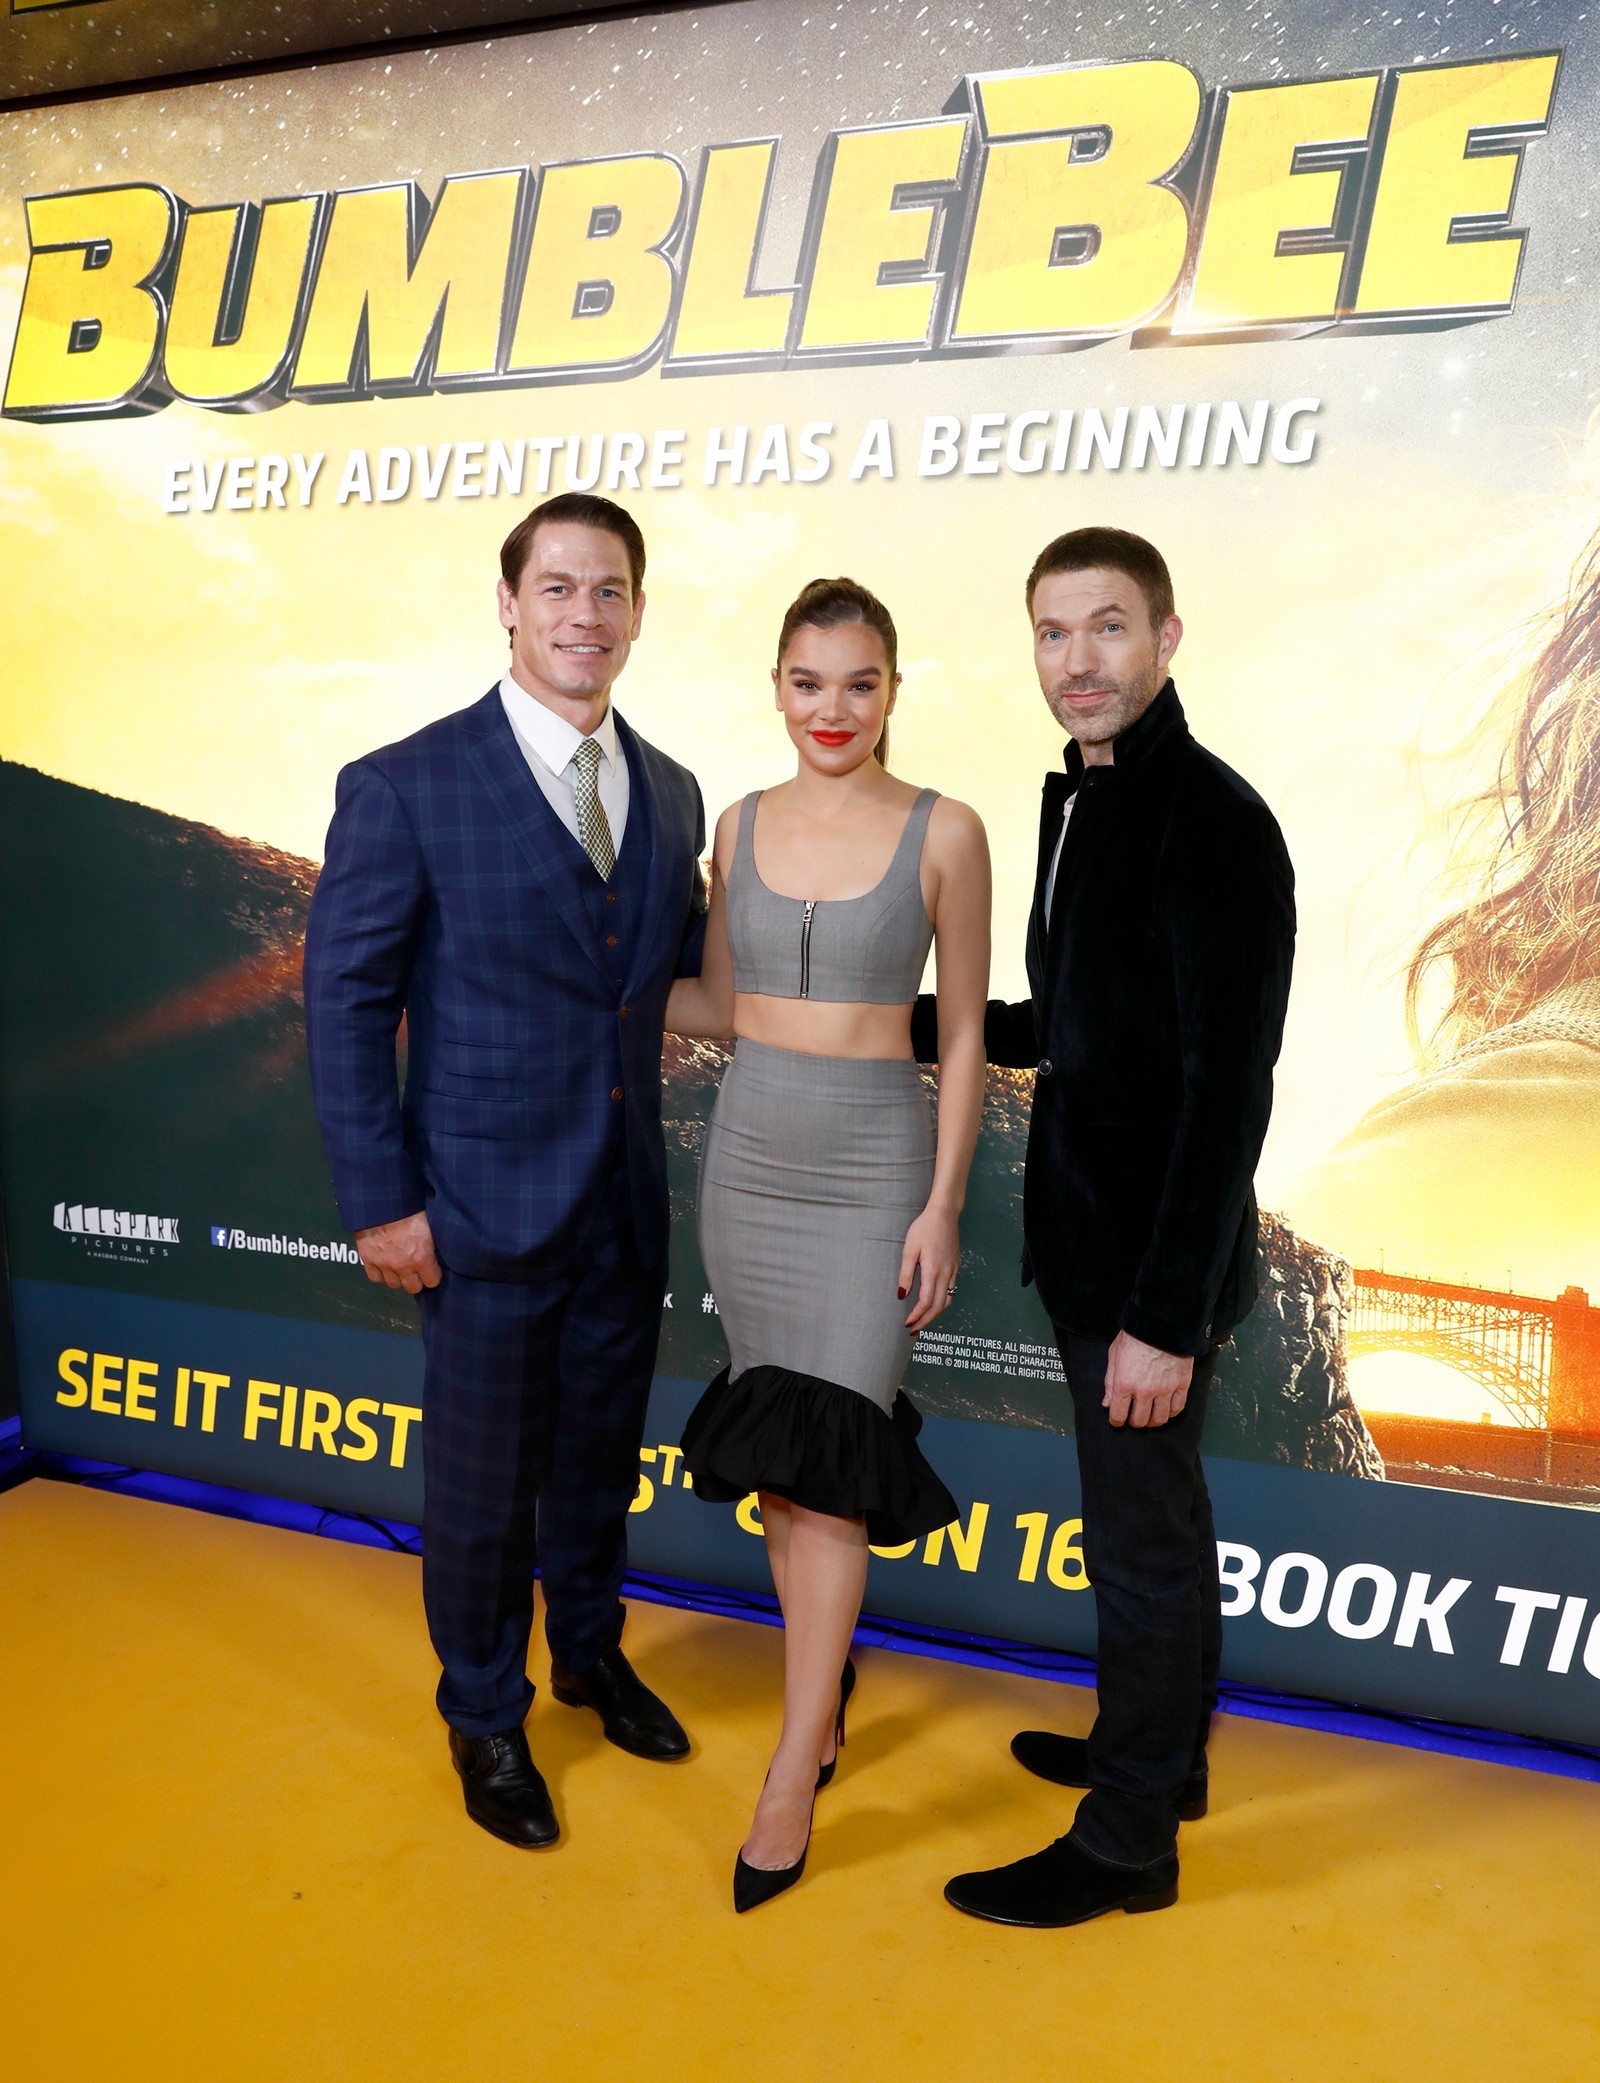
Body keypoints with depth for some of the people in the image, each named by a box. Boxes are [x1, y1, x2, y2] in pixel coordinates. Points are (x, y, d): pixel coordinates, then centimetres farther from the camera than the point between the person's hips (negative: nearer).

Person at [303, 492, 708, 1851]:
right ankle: (487, 1718, 37)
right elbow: (346, 1001, -10)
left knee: (603, 1453, 22)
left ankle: (591, 1650, 48)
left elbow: (678, 963, 9)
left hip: (627, 1202, 5)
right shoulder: (407, 787, -11)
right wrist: (381, 1201, -12)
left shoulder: (669, 793, 5)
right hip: (486, 1204, -4)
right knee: (485, 1481, 12)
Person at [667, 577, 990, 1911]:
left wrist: (942, 1210, -7)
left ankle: (789, 1785, 7)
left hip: (873, 1164, -4)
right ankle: (826, 1684, 34)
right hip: (749, 1153, 4)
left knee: (820, 1457, -5)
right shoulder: (743, 825, 6)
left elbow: (962, 1033, -4)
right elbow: (722, 1005, 12)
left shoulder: (944, 833, -6)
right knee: (773, 1457, 12)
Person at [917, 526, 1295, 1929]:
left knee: (1144, 1540, 6)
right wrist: (921, 1024, 15)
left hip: (1158, 1265, -9)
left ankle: (1128, 1841, 26)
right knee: (1154, 1519, 22)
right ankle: (1164, 1753, 43)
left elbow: (1227, 1089, -23)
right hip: (1091, 1238, 9)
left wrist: (1166, 1314, -23)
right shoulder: (1083, 799, 9)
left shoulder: (1213, 823, -19)